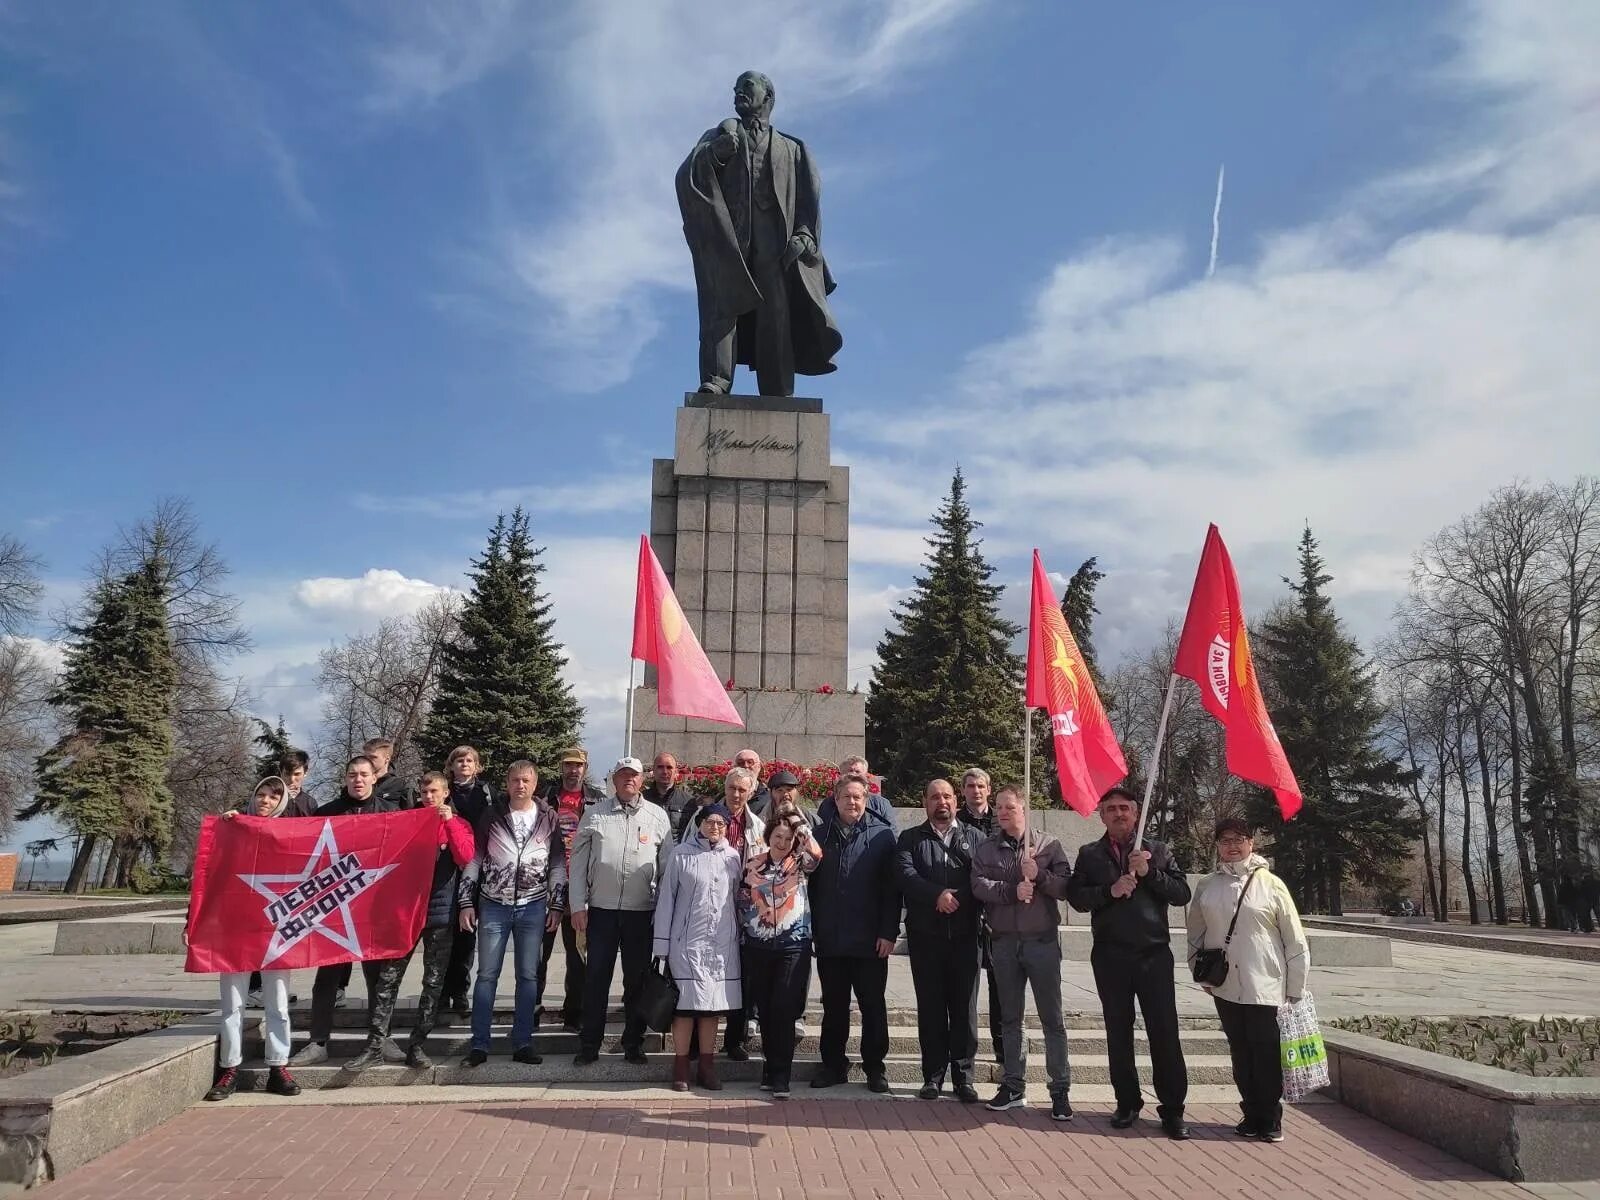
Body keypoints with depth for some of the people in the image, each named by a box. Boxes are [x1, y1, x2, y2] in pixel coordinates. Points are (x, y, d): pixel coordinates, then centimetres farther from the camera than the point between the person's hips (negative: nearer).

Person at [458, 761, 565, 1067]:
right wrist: (466, 902, -2)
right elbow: (474, 859, 2)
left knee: (528, 976, 5)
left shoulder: (548, 818, 2)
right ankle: (479, 1045, 11)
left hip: (533, 907, 1)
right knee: (487, 974, 3)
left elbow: (558, 863, 5)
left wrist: (556, 905, 1)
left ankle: (522, 1043, 13)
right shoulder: (491, 815, 0)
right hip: (493, 906, 0)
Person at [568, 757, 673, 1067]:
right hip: (601, 908, 0)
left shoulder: (658, 817, 4)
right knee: (596, 977, 4)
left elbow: (666, 866, 5)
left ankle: (634, 1044, 20)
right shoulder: (595, 815, 3)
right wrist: (578, 906, -3)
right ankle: (589, 1044, 15)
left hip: (642, 911, 0)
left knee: (638, 979, 8)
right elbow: (579, 863, 3)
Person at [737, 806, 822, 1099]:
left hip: (794, 945, -2)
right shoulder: (753, 865, 6)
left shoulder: (799, 864, 0)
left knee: (784, 1010, -6)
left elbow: (816, 853, -22)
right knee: (765, 1011, 8)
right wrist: (742, 942, 8)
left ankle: (779, 1076, 1)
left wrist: (798, 820, -17)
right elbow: (743, 903, 11)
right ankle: (772, 1068, 22)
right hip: (758, 946, 3)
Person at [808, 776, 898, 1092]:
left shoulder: (882, 835, -2)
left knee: (873, 1006, 8)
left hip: (869, 941, -2)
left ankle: (874, 1067, 20)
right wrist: (812, 927, 2)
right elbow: (811, 883, 7)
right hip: (829, 940, 2)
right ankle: (834, 1065, 24)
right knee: (833, 1006, 13)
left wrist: (889, 932, -10)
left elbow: (891, 887, -5)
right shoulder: (821, 834, 5)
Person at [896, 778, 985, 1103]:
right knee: (930, 1007, 5)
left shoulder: (974, 839, 11)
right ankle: (933, 1076, 13)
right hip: (925, 936, 0)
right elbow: (905, 874, -8)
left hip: (964, 936, 0)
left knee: (964, 1006, 3)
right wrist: (937, 894, -19)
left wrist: (955, 897, -15)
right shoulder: (911, 838, 9)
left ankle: (963, 1076, 11)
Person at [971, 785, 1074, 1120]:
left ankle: (1060, 1090, 7)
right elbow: (979, 885, -8)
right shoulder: (987, 849, 7)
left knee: (1052, 1018, 1)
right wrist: (1012, 891, -19)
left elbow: (1066, 887, -6)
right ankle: (1014, 1086, 21)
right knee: (1010, 1018, 11)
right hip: (1005, 942, 3)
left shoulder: (1048, 845, 0)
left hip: (1042, 940, -3)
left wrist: (1040, 876, -20)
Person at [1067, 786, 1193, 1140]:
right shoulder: (1089, 855, 8)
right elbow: (1076, 897, -2)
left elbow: (1182, 894, 1)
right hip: (1110, 956, 1)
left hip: (1155, 954, -1)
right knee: (1118, 1033, 8)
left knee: (1165, 1033, -2)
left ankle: (1172, 1109, 6)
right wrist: (1110, 890, -16)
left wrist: (1149, 873, -13)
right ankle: (1127, 1103, 20)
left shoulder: (1158, 851, 9)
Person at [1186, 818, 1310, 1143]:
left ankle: (1270, 1119, 18)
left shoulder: (1270, 884, -6)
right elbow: (1196, 934, 13)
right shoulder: (1207, 886, 3)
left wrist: (1295, 989, -3)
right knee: (1241, 1055, 11)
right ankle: (1252, 1115, 25)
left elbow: (1295, 940, -3)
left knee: (1267, 1056, 2)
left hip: (1265, 988, -3)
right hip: (1225, 988, 3)